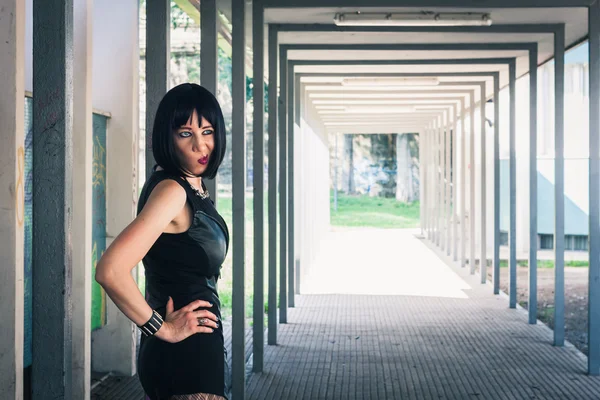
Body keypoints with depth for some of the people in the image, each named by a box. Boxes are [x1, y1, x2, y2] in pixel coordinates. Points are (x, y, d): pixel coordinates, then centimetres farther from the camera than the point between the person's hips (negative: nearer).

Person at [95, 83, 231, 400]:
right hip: (185, 353, -9)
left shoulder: (194, 188, 9)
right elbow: (110, 271, -29)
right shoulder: (171, 190, -19)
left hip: (200, 351, 9)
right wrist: (162, 328, -19)